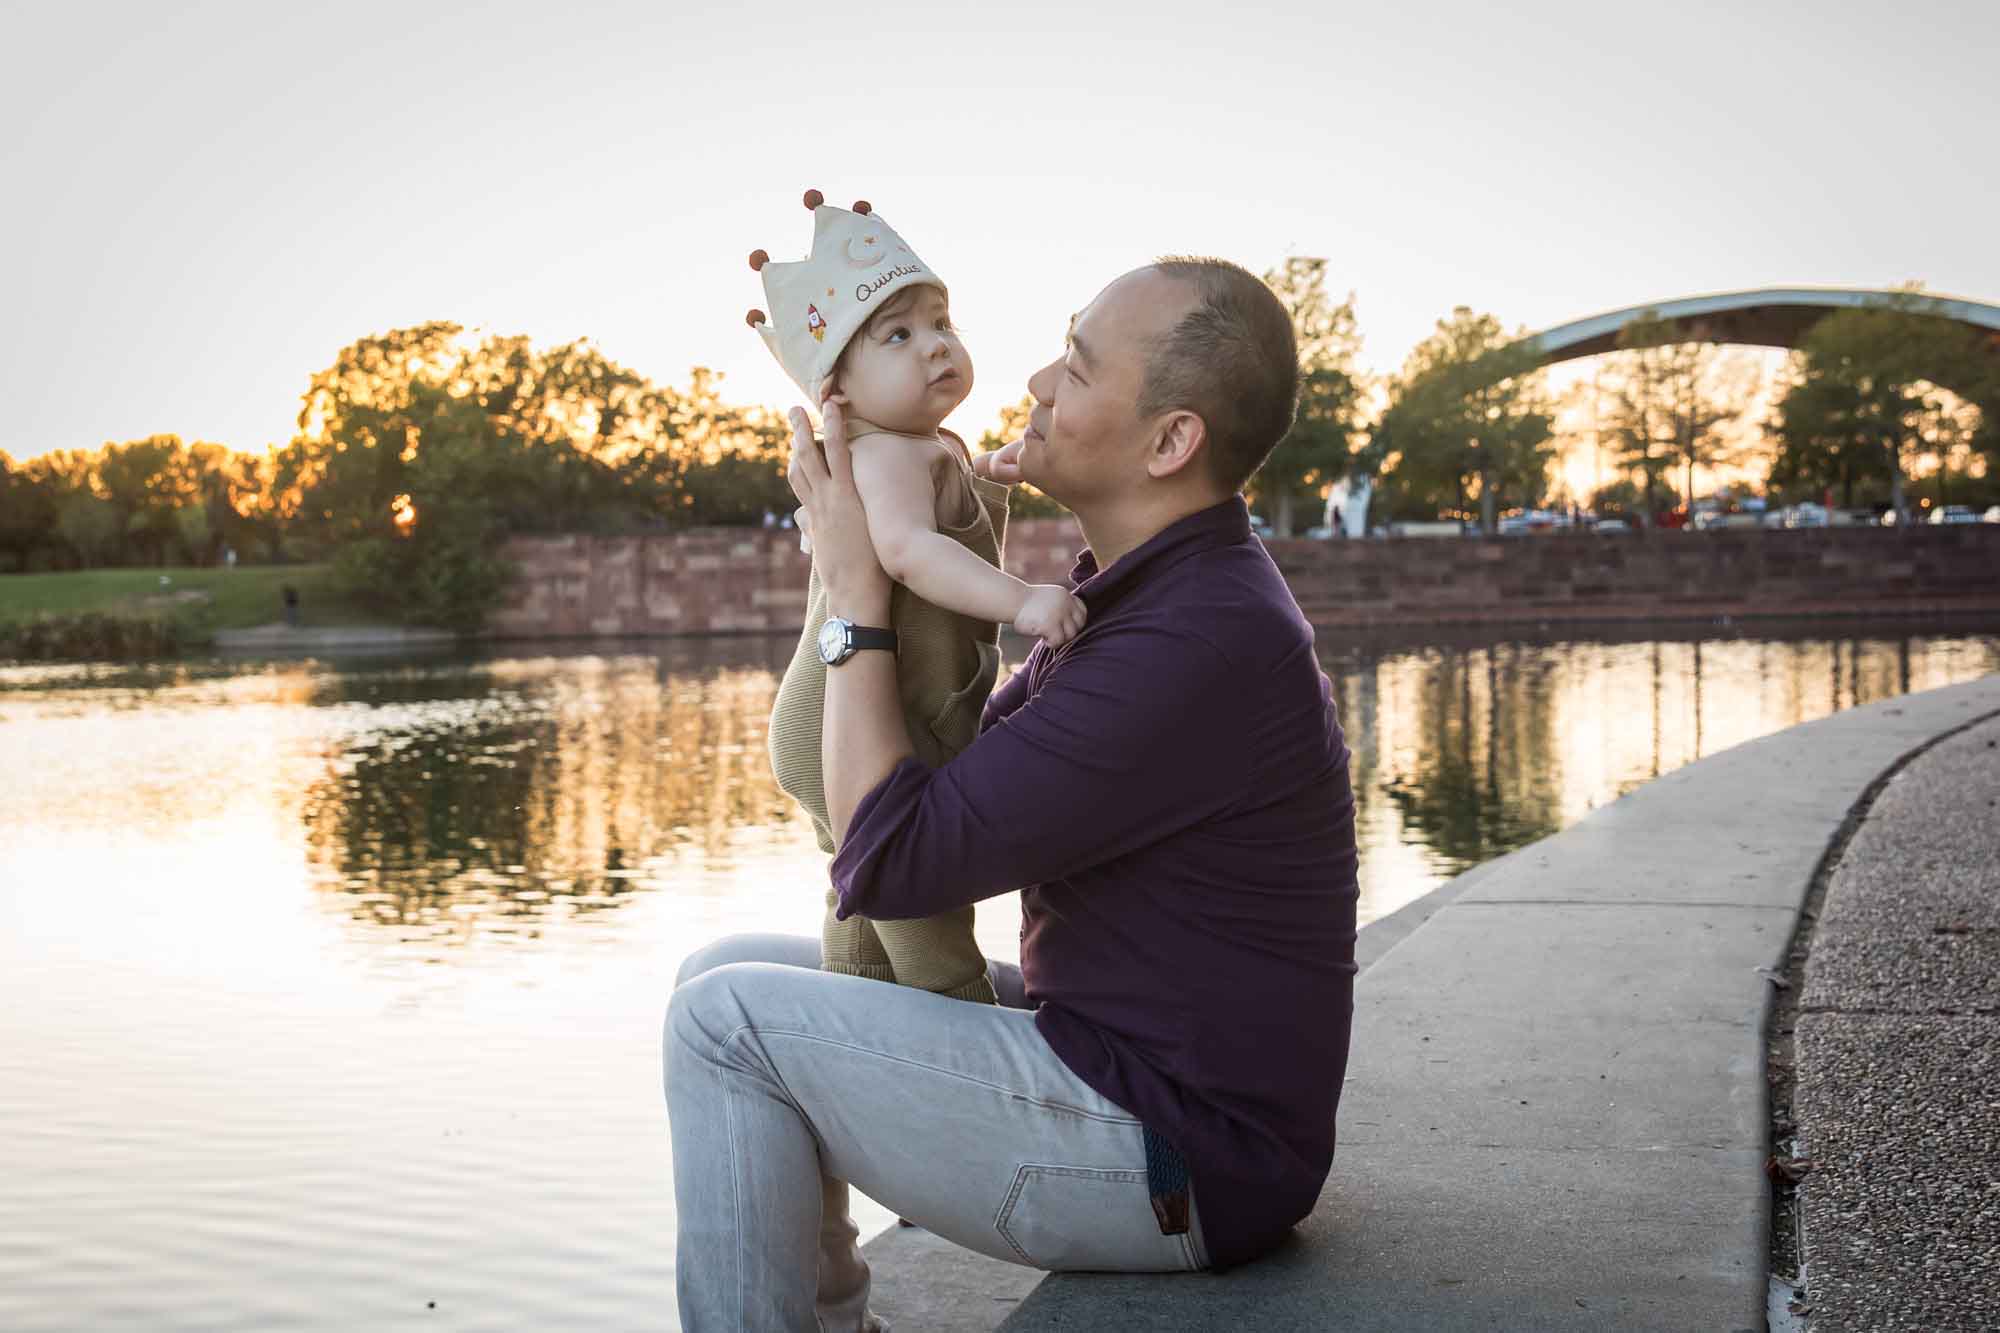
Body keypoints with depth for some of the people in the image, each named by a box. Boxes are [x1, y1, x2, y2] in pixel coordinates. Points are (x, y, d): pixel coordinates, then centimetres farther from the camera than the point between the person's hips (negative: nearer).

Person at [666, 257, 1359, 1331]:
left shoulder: (1203, 643, -26)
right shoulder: (1153, 589, 7)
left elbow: (887, 864, -24)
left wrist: (855, 590, -15)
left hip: (1178, 1163, -10)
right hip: (1109, 1051, 10)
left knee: (727, 1022, -13)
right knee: (728, 969, 12)